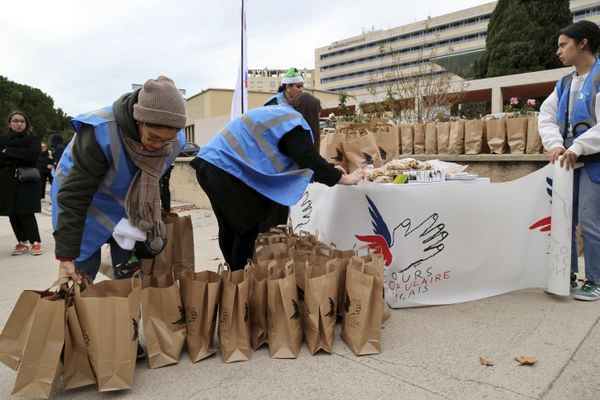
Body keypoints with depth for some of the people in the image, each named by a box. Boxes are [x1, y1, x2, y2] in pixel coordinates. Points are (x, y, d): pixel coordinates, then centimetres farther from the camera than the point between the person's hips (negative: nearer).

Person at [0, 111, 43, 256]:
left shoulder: (33, 139, 2)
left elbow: (32, 154, -17)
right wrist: (20, 157, -14)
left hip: (27, 182, -3)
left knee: (26, 213, -9)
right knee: (13, 214, 5)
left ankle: (35, 242, 1)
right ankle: (22, 242, 17)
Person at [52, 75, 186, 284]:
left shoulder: (174, 141, -22)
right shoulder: (100, 132, -37)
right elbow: (74, 196, -31)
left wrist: (153, 225, 8)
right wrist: (65, 256, -30)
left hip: (128, 202, 4)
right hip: (85, 197, -3)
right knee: (82, 272, -5)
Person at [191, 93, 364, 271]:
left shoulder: (280, 113, 22)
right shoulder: (292, 122, -8)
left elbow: (302, 158, 25)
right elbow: (310, 160, -13)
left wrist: (329, 170, 26)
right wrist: (344, 178, -2)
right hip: (224, 168, -10)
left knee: (230, 229, 17)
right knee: (248, 230, -1)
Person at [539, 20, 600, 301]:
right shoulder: (564, 83, 14)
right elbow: (546, 116, 6)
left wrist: (577, 147, -24)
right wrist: (555, 145, -11)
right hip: (568, 161, 7)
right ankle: (567, 275, 23)